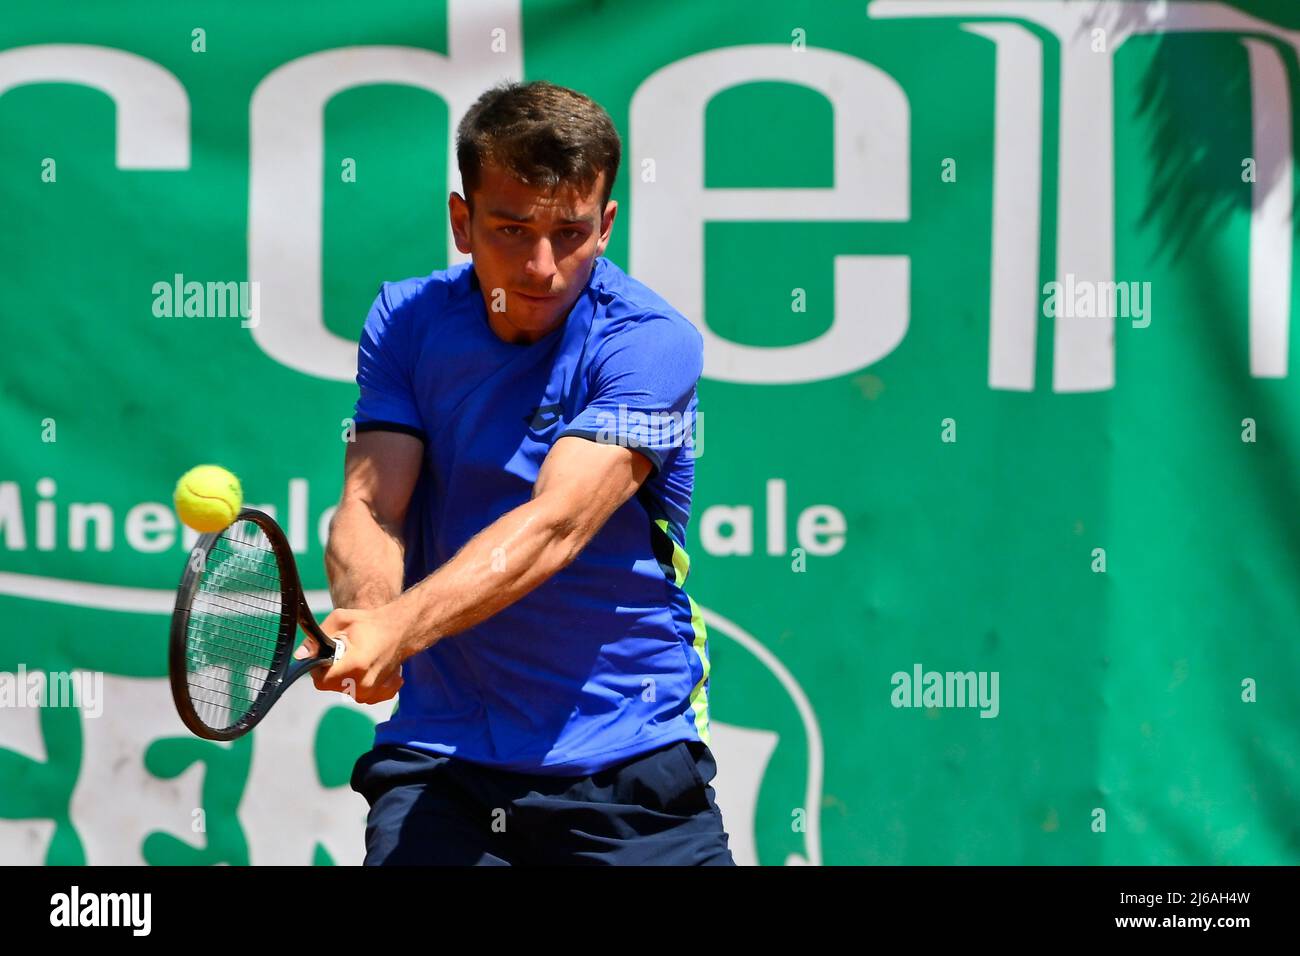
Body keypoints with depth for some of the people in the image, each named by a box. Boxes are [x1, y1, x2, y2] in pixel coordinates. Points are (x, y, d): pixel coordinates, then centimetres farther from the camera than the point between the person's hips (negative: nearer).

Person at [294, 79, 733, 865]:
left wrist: (400, 627, -37)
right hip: (439, 759, 2)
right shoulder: (407, 321, 3)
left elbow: (555, 524, -23)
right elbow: (370, 506, -7)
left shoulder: (652, 343, -11)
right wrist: (365, 618, -29)